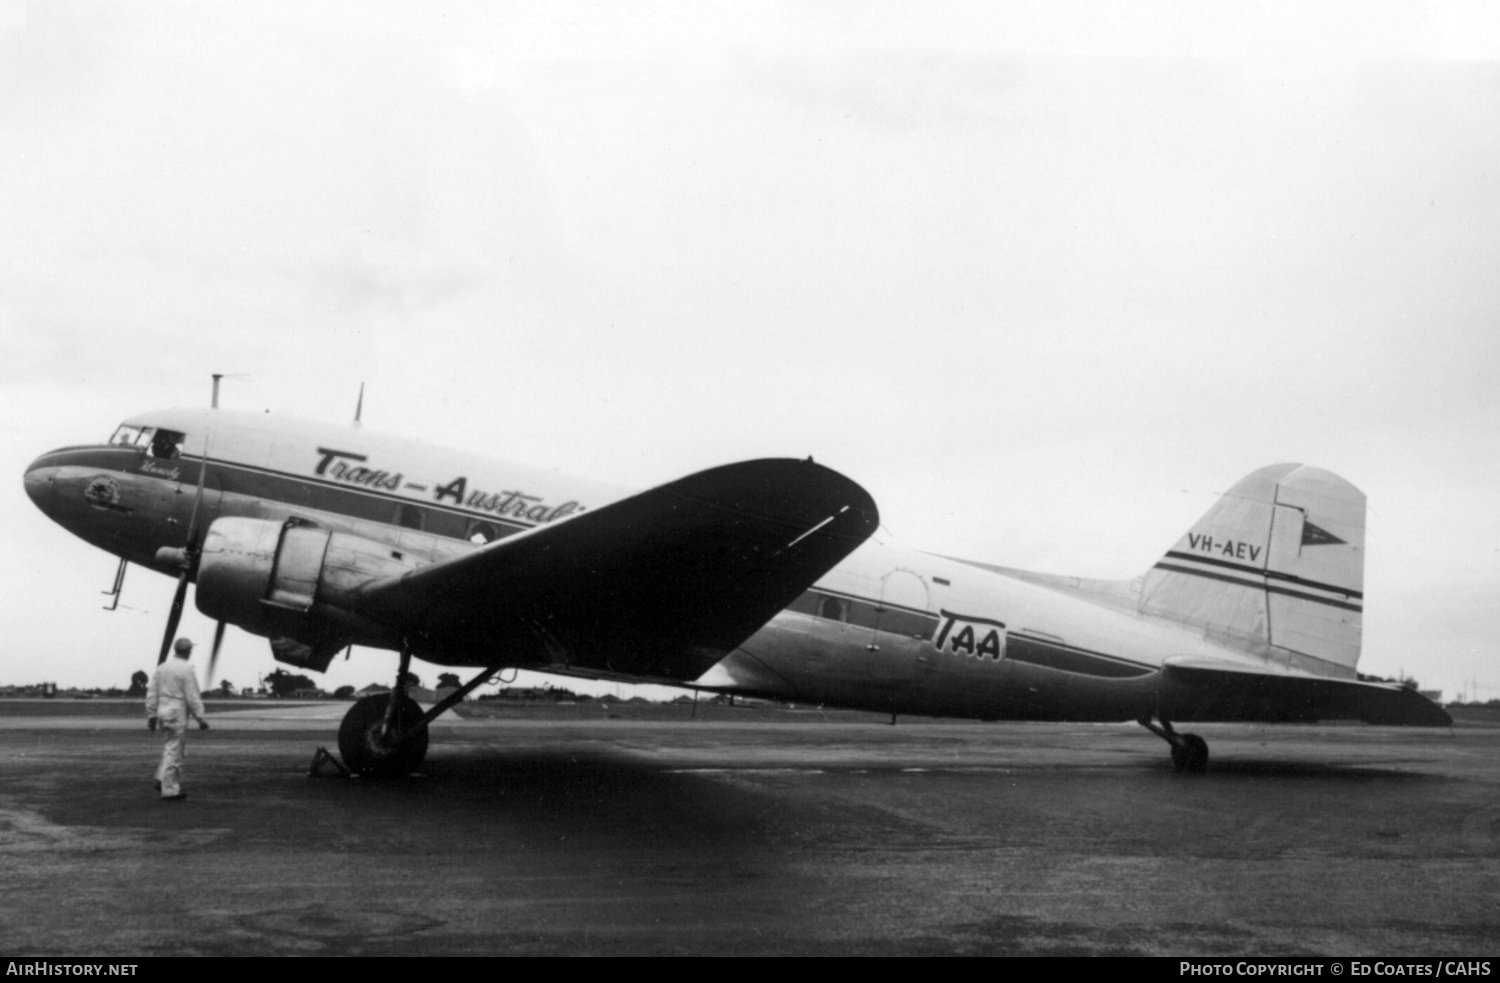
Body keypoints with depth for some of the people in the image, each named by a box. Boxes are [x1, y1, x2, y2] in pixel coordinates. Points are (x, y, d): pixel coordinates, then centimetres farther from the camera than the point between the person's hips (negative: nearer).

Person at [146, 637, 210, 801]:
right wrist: (200, 718, -10)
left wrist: (151, 716, 13)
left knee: (171, 748, 21)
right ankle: (169, 791, 2)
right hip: (178, 715, -7)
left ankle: (163, 780, 12)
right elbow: (192, 697, -14)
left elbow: (152, 694, 8)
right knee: (173, 752, -2)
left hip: (163, 713, 7)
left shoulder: (162, 667, 8)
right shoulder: (186, 669, -12)